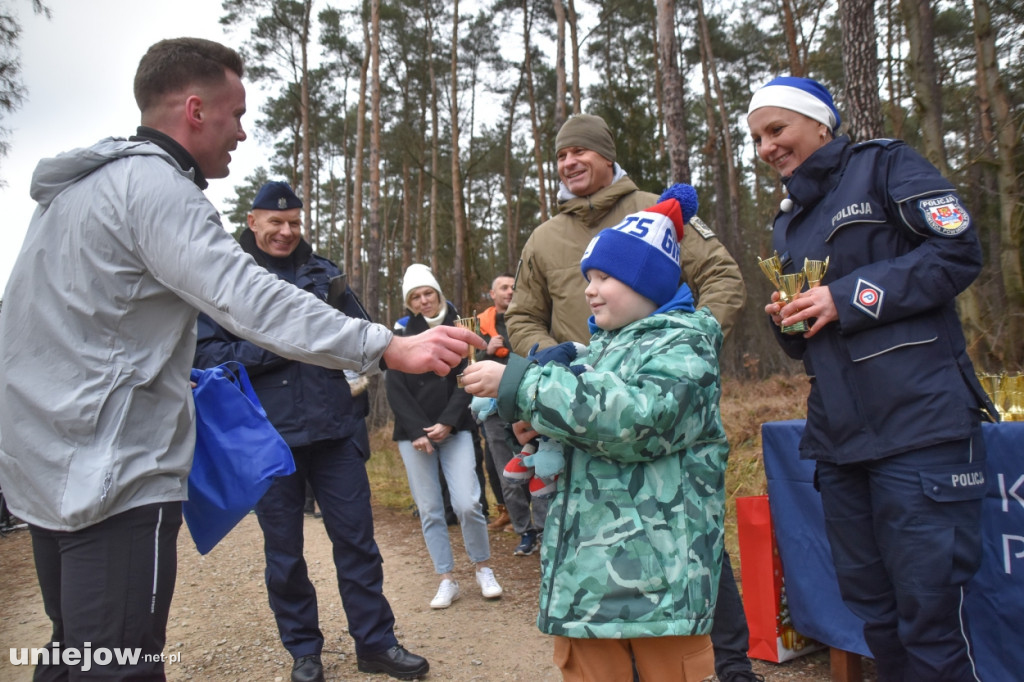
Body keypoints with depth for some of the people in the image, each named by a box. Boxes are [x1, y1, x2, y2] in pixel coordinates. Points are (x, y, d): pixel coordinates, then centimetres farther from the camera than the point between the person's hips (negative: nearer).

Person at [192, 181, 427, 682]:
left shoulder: (324, 273, 13)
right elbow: (205, 353, -6)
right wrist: (277, 347, -15)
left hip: (335, 432, 2)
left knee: (356, 539, 7)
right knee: (284, 552, 11)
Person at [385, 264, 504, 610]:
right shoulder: (401, 335, 5)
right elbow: (395, 390, 0)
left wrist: (447, 422, -12)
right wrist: (418, 432, -10)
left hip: (454, 429, -1)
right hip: (413, 433, 1)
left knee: (467, 503, -10)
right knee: (429, 510, 3)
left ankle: (483, 569, 12)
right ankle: (447, 580, 15)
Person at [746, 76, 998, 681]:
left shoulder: (884, 165, 3)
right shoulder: (788, 222, 21)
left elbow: (960, 251, -8)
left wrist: (847, 298, -13)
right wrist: (788, 319, 2)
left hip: (918, 422, -6)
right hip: (838, 433, 7)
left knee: (929, 613, -4)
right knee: (870, 605, 13)